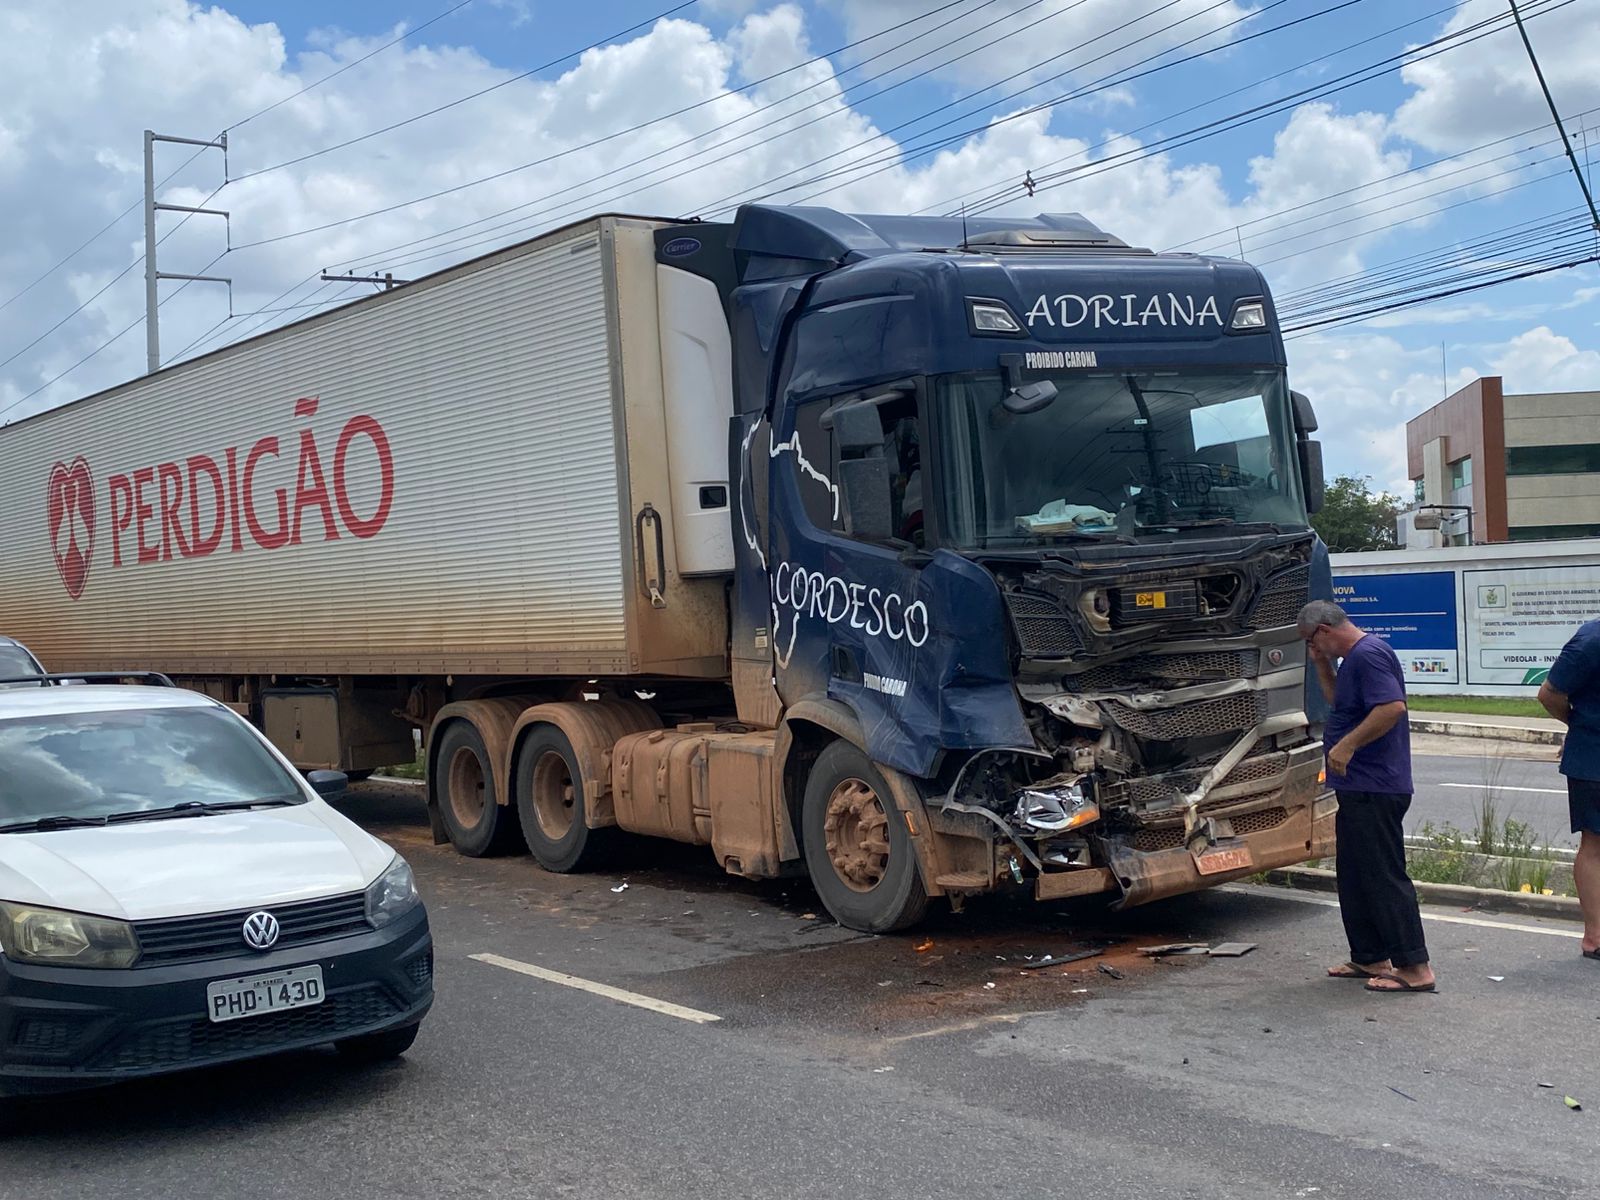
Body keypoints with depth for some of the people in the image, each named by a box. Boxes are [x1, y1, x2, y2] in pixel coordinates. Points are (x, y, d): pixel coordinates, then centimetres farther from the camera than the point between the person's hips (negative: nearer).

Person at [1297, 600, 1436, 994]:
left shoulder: (1368, 654, -16)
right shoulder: (1354, 657, 16)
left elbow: (1393, 706, -28)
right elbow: (1339, 702, 30)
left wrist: (1348, 744, -24)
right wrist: (1322, 665, 16)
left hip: (1374, 789, -11)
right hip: (1359, 787, 11)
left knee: (1385, 877, -8)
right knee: (1354, 876, 16)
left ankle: (1415, 968, -5)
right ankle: (1370, 958, 23)